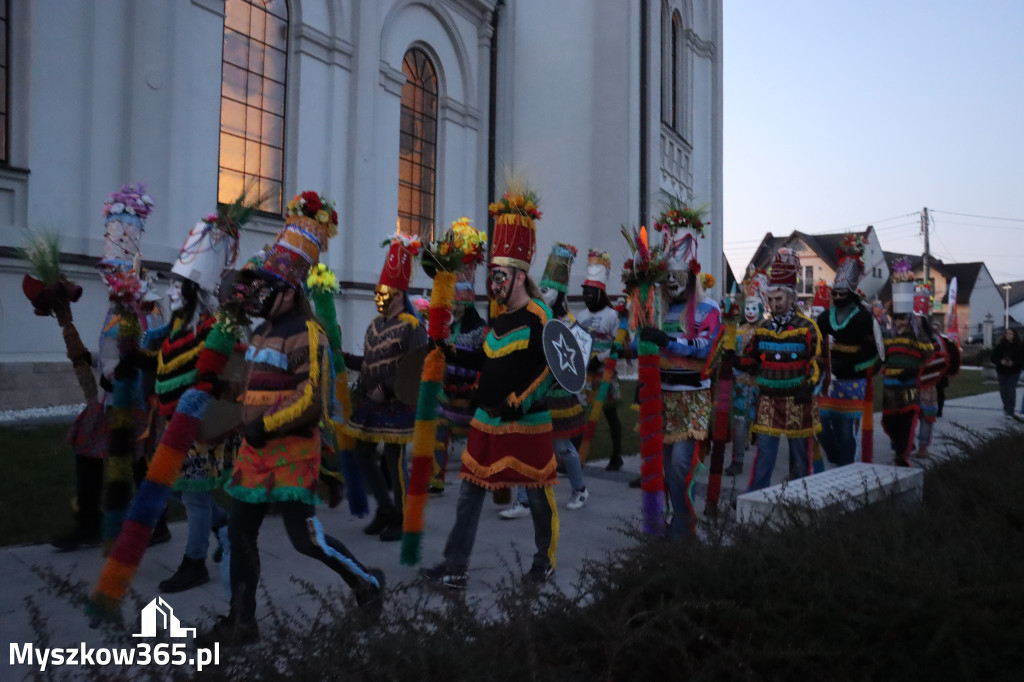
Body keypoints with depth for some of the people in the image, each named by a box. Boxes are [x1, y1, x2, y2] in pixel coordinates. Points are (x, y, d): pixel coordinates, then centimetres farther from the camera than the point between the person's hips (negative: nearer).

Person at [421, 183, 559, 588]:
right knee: (469, 495, 7)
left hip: (527, 423, -8)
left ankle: (545, 565, 28)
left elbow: (556, 368, -17)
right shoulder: (499, 316, 11)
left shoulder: (539, 318, -13)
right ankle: (455, 570, 15)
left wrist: (522, 402, -22)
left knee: (537, 495, 8)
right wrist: (457, 355, 17)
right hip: (487, 420, 8)